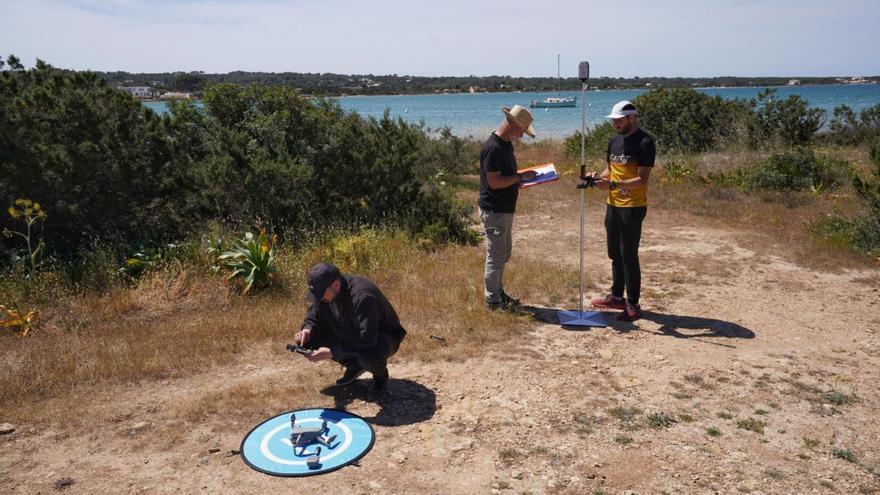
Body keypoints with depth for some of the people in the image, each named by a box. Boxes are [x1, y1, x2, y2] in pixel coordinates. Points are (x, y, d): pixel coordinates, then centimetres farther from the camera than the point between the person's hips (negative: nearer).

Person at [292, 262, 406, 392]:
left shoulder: (363, 297, -36)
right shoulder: (324, 290, -13)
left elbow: (367, 339, -38)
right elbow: (313, 316, 4)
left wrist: (332, 352, -37)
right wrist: (307, 329, -20)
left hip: (381, 336, -7)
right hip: (350, 333, 7)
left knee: (369, 355, -41)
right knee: (311, 337, -11)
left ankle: (380, 373, -2)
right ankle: (354, 366, 7)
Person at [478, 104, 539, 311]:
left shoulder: (506, 144, 11)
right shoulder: (492, 147, -21)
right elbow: (494, 182, -25)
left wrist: (521, 178, 5)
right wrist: (520, 177, -18)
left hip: (505, 209, 10)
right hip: (494, 211, -10)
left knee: (504, 253, 20)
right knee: (496, 255, 0)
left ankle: (498, 292, 33)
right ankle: (492, 300, 11)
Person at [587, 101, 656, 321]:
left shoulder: (644, 143, -13)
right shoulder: (614, 141, 11)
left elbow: (642, 180, -19)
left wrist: (612, 185, -28)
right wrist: (599, 177, -4)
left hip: (632, 208, -8)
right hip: (613, 205, 8)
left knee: (629, 255, -4)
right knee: (615, 253, 15)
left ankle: (633, 305, 6)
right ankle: (616, 296, 29)